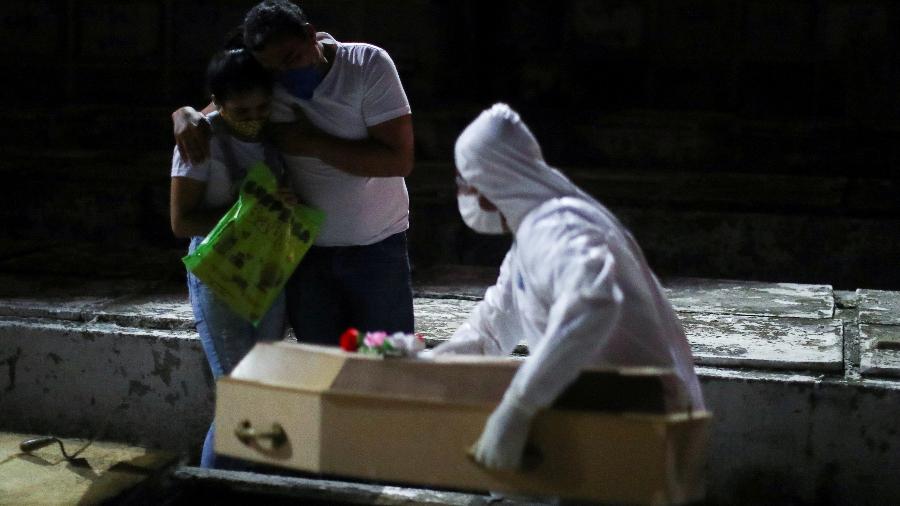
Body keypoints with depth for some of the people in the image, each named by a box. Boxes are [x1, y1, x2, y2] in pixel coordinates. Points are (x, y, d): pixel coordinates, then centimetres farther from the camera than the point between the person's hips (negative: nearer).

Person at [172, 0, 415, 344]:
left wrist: (314, 144, -20)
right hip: (306, 251, 3)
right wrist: (185, 115, -14)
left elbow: (399, 159, -18)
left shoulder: (367, 64, -12)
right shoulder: (266, 85, -3)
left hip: (377, 249, -2)